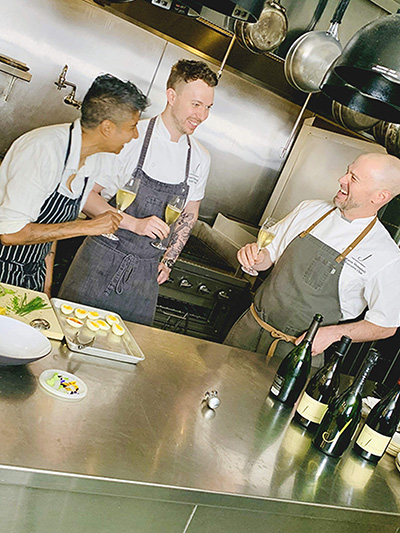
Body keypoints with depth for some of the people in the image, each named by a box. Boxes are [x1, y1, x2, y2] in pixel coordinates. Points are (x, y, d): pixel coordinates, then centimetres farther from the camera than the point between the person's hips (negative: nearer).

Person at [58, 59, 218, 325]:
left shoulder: (200, 158, 3)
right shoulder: (131, 136, -11)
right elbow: (87, 195, -9)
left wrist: (168, 261, 11)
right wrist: (134, 223, -20)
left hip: (144, 274, 3)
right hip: (100, 262, -3)